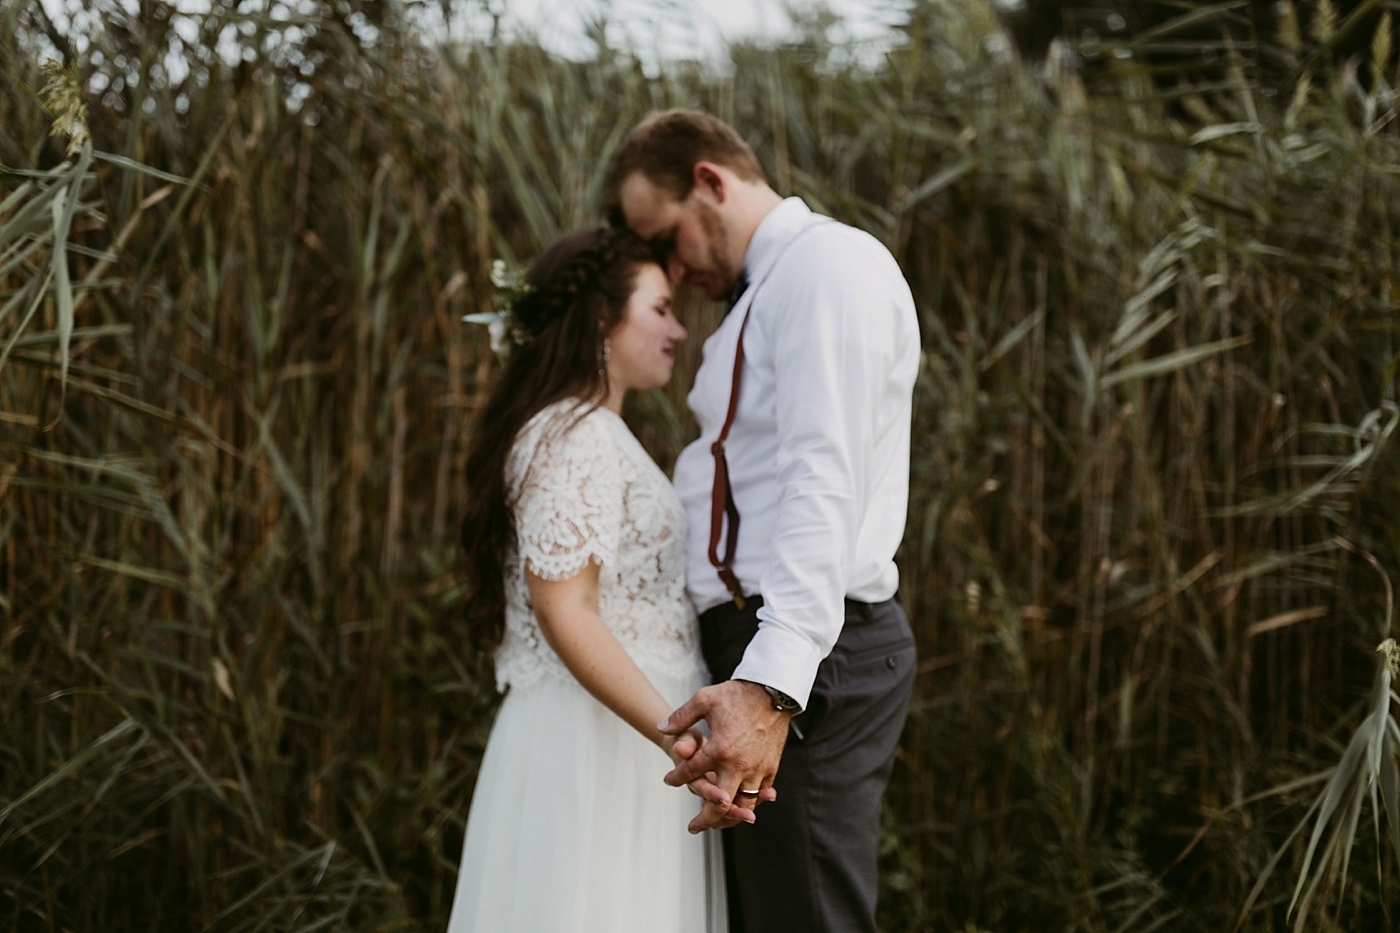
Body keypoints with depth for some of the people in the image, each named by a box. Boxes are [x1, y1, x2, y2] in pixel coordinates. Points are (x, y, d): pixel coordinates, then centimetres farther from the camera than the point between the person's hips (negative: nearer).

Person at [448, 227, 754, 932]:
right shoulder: (574, 436, -13)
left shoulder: (596, 435, 19)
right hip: (601, 740, -10)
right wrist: (675, 737, -31)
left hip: (628, 734, 10)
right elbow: (564, 612, -22)